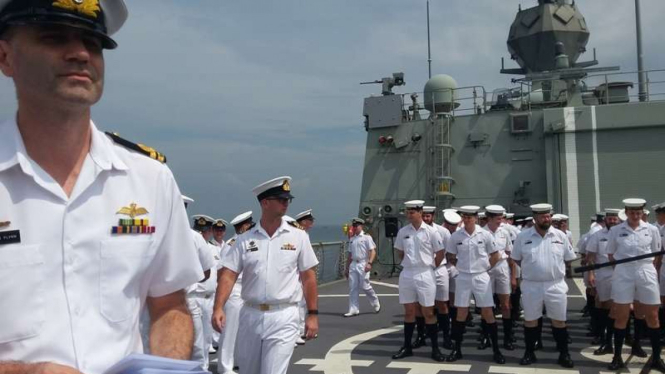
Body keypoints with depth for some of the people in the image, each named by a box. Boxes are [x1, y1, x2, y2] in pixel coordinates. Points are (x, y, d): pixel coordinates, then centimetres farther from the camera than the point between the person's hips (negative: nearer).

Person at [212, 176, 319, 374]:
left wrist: (313, 314, -1)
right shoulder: (245, 239, 2)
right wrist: (218, 308, -15)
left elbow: (308, 277, 2)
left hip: (283, 317, -2)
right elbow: (228, 275, -2)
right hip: (250, 315, 2)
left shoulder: (298, 237, 0)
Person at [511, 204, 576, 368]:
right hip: (531, 285, 0)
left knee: (559, 320, 7)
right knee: (530, 320, 9)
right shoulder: (523, 236, -3)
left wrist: (555, 269, 7)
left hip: (556, 285, 0)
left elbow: (569, 258, 9)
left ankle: (564, 354, 19)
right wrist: (531, 269, 5)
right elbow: (516, 259, 7)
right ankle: (529, 353, 21)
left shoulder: (560, 236, 0)